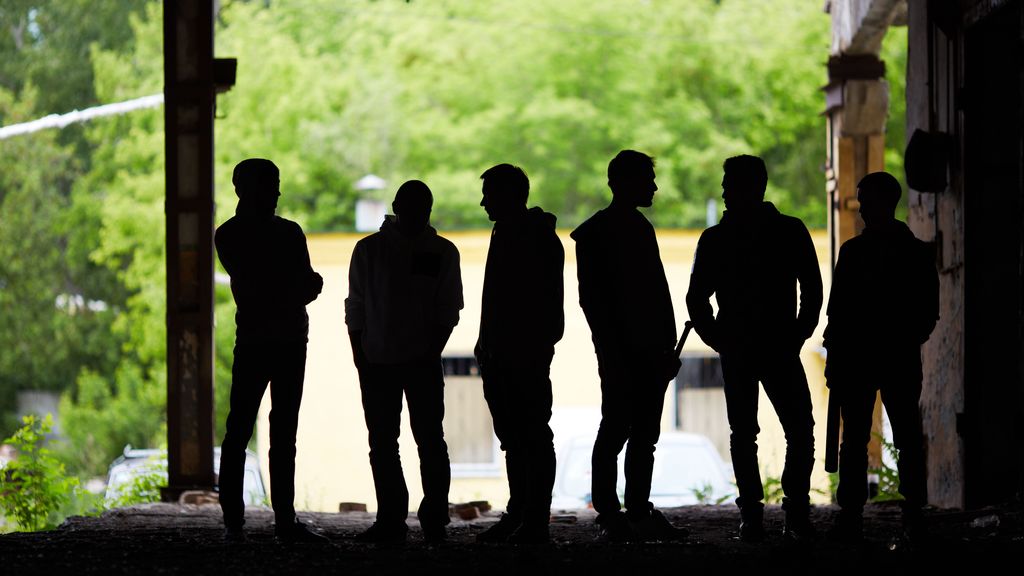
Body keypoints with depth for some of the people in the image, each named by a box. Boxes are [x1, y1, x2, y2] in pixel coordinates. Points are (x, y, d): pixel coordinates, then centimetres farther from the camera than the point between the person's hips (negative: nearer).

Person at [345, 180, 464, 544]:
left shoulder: (443, 252, 7)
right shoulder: (369, 250, 7)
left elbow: (448, 310, 6)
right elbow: (355, 308, 7)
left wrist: (432, 351, -7)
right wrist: (360, 355, -1)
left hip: (423, 362, -1)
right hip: (377, 362, 1)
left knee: (430, 439, -5)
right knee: (382, 443, 2)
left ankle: (434, 520, -2)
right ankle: (390, 520, 6)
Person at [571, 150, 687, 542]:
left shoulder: (642, 229, 18)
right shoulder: (594, 234, -5)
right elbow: (591, 299, -10)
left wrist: (669, 347, 11)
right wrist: (612, 352, -15)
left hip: (650, 351, 8)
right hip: (621, 354, -8)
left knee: (645, 435, 7)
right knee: (616, 429, -7)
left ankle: (639, 513, 10)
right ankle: (610, 517, -5)